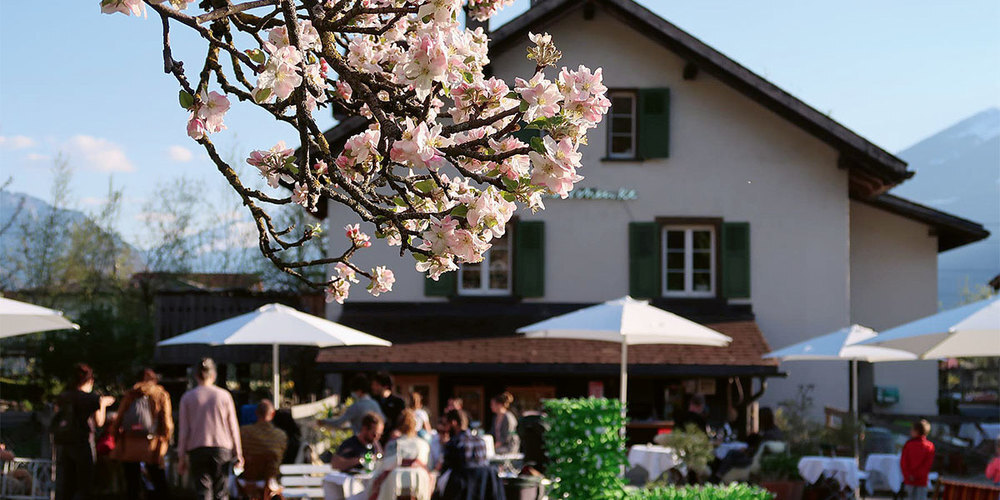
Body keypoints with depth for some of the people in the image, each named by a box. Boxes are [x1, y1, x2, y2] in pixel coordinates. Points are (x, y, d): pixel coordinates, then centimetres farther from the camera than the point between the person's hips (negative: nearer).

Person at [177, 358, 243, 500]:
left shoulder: (187, 398, 2)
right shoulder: (224, 395, 3)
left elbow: (184, 431, 1)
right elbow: (233, 427, 5)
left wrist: (181, 457, 6)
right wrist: (238, 454, 11)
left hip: (197, 450, 0)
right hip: (222, 447, 0)